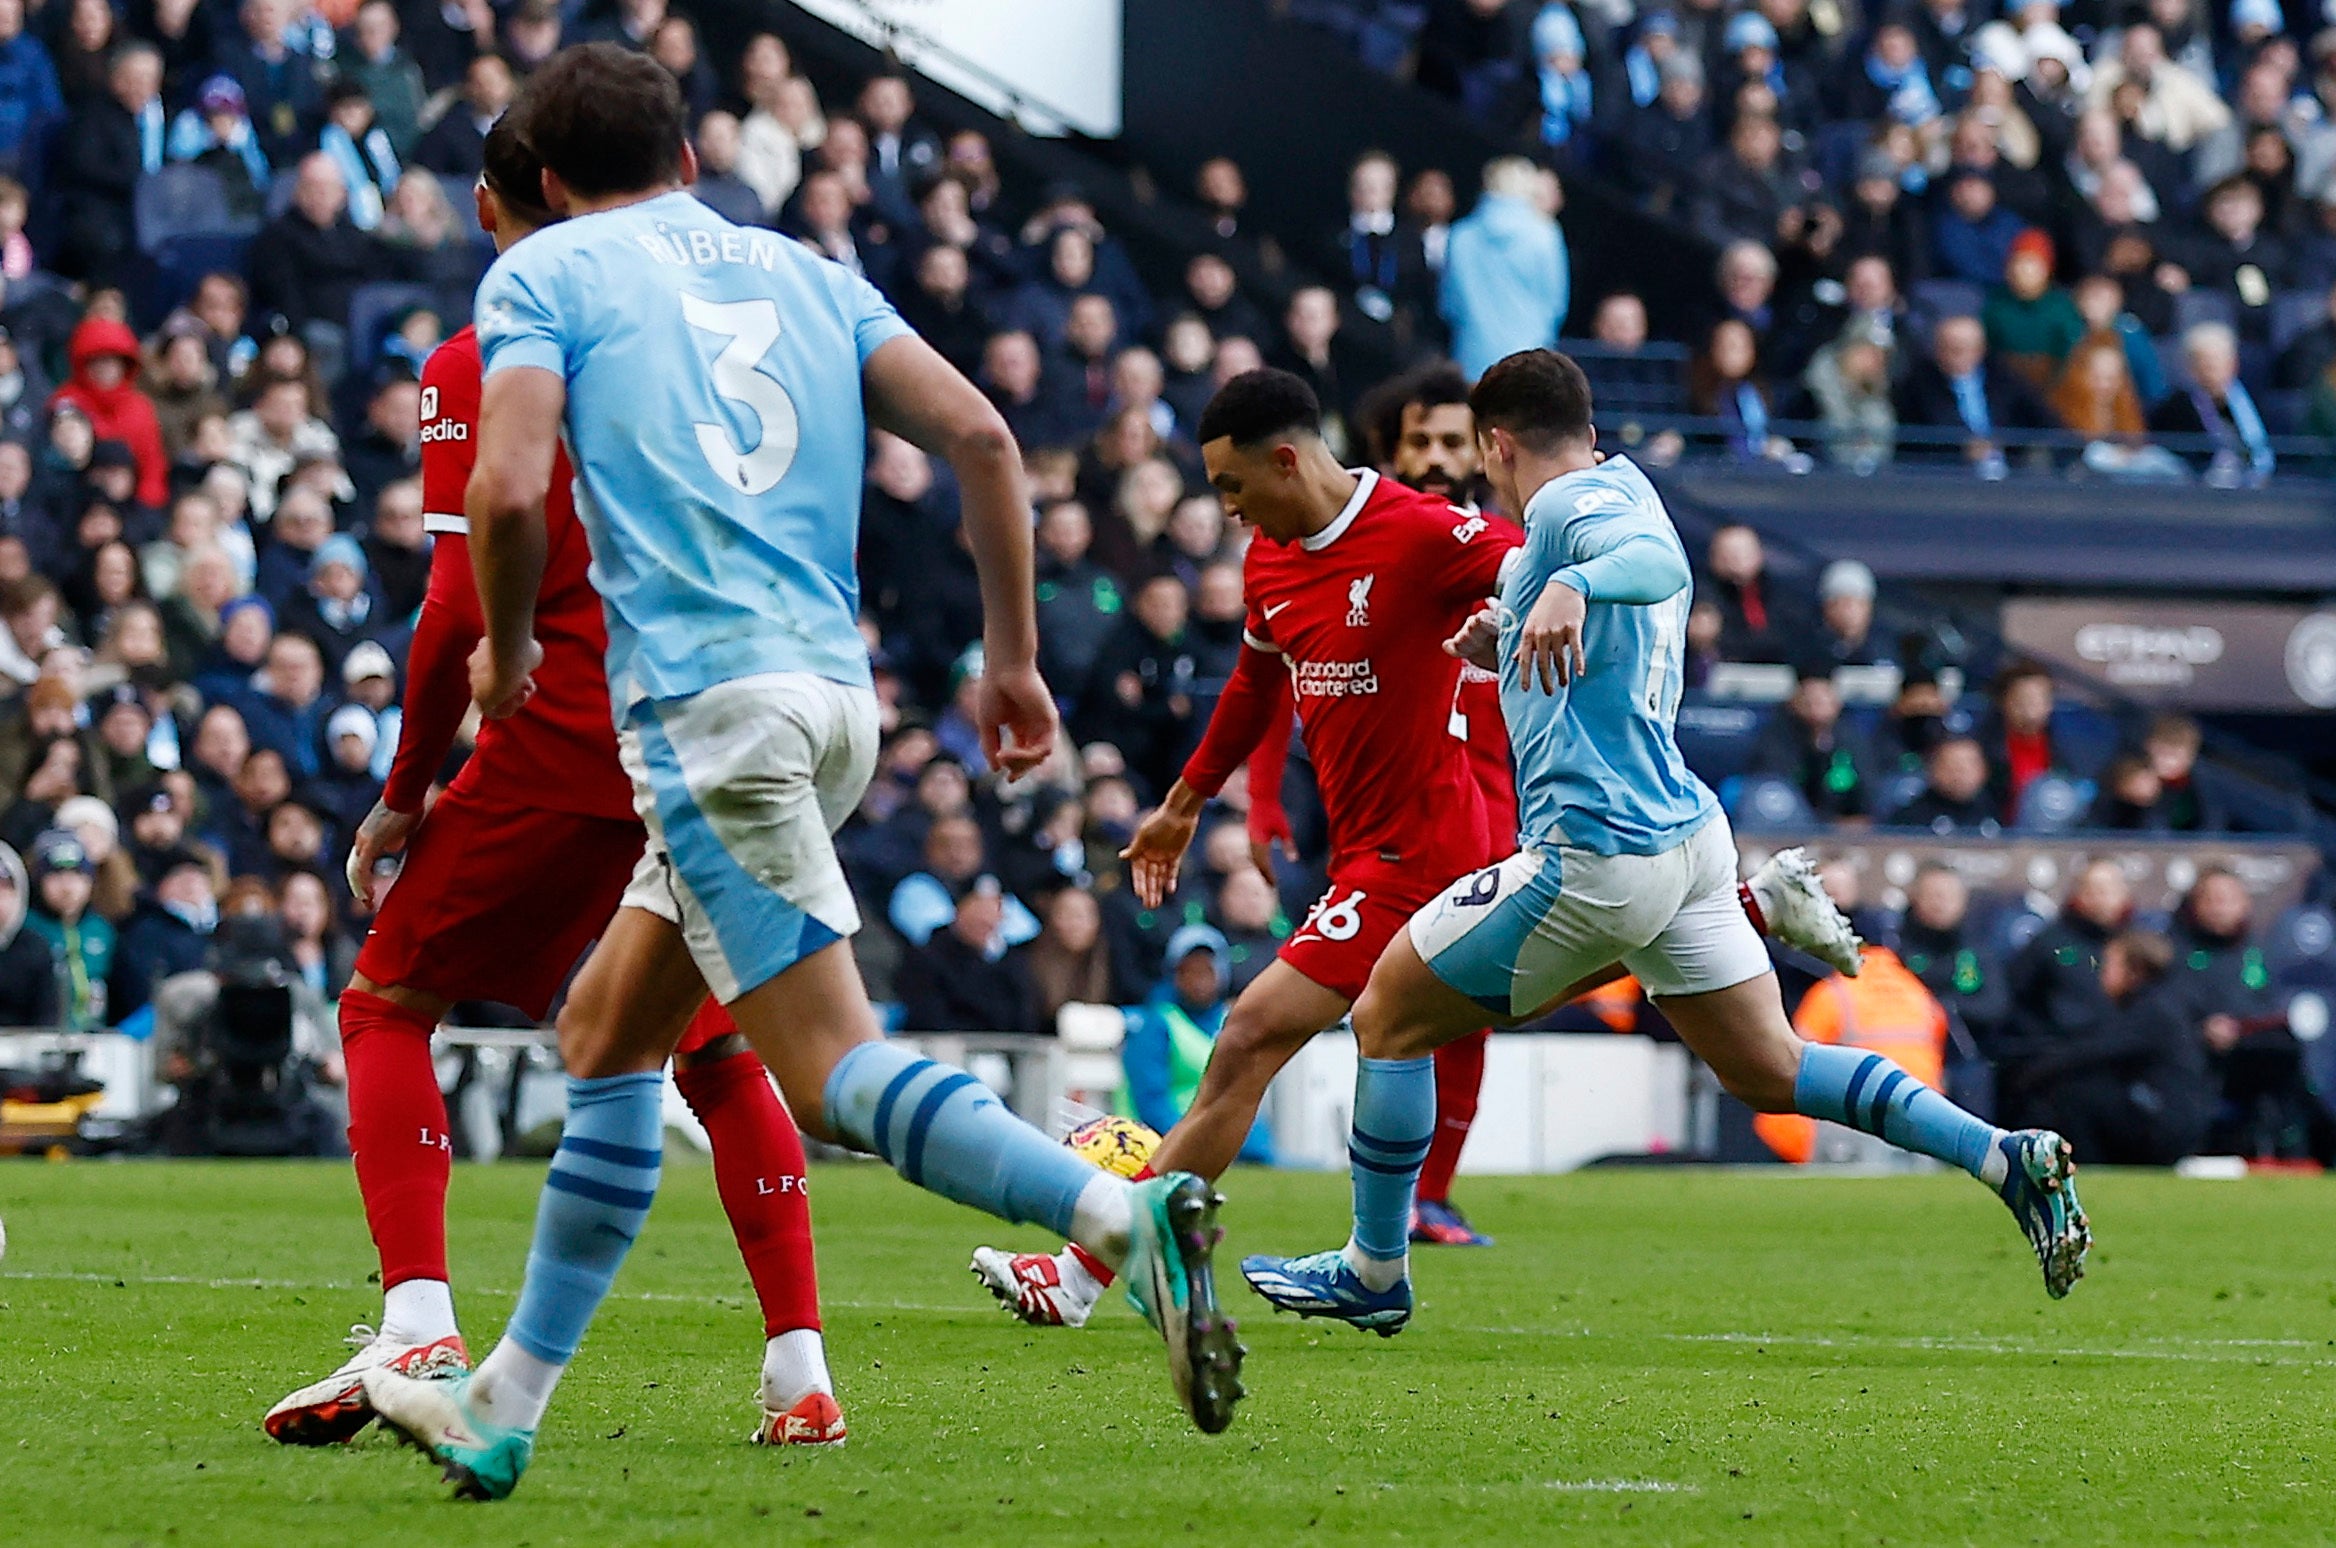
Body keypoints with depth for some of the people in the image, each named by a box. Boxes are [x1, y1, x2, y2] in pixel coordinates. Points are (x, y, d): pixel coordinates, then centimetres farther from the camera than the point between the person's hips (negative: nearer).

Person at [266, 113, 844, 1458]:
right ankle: (801, 1370, 8)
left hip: (561, 744, -5)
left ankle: (420, 1326, -9)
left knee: (388, 1007, 8)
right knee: (717, 1053, 16)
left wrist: (406, 794, -1)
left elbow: (462, 606, -10)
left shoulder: (477, 368, -4)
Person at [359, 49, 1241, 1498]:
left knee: (833, 1064, -13)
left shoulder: (544, 275, 6)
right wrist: (1015, 658, 14)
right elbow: (980, 435, 9)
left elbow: (508, 487, -9)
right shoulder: (805, 273, 20)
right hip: (835, 689, 7)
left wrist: (505, 648, 9)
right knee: (606, 1035, 17)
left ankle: (1127, 1214, -34)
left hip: (704, 697, -7)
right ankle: (503, 1408, 20)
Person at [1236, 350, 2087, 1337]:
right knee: (1769, 1072, 11)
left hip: (1597, 853, -9)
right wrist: (1509, 644, 22)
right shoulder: (1618, 487, 19)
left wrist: (1572, 587, -52)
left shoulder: (1575, 506, -10)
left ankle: (1373, 1273, 12)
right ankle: (2009, 1160, -1)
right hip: (1689, 837, 9)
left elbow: (1660, 562, -34)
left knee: (1390, 1014, 4)